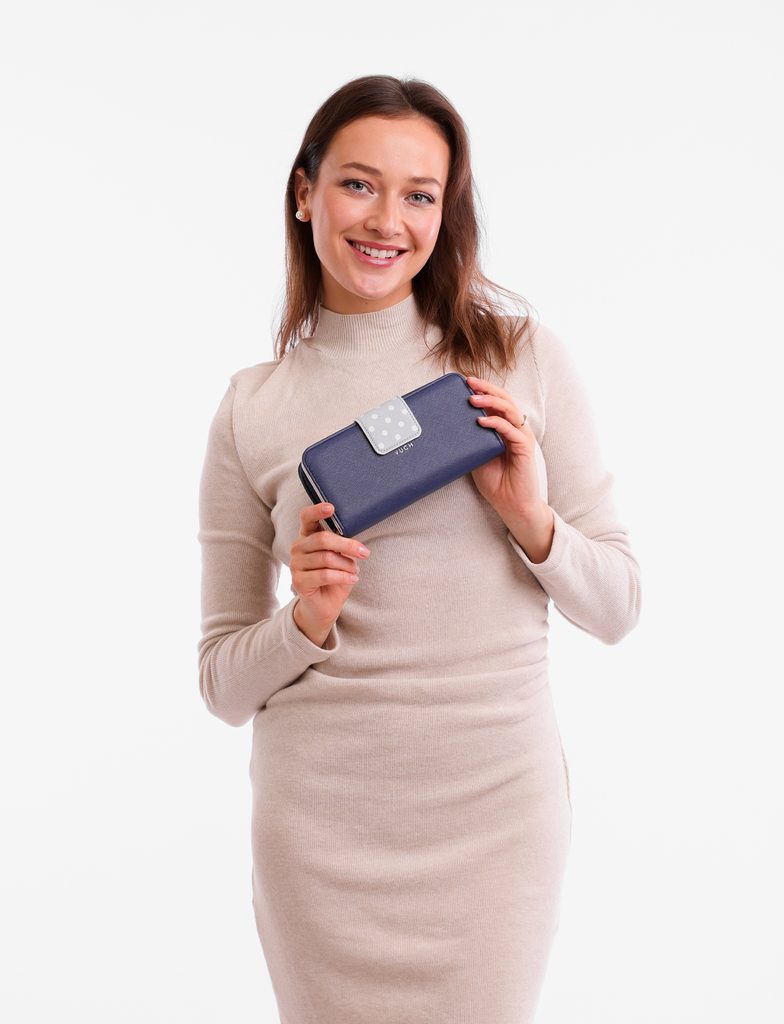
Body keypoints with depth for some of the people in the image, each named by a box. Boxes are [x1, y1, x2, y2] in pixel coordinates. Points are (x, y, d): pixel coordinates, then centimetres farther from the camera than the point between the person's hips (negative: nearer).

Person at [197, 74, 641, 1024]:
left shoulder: (522, 356, -1)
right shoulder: (252, 408, 0)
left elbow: (617, 607, 3)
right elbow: (223, 684, 4)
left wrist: (531, 518, -14)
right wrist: (306, 623, -16)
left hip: (497, 802, 0)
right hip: (321, 821, 1)